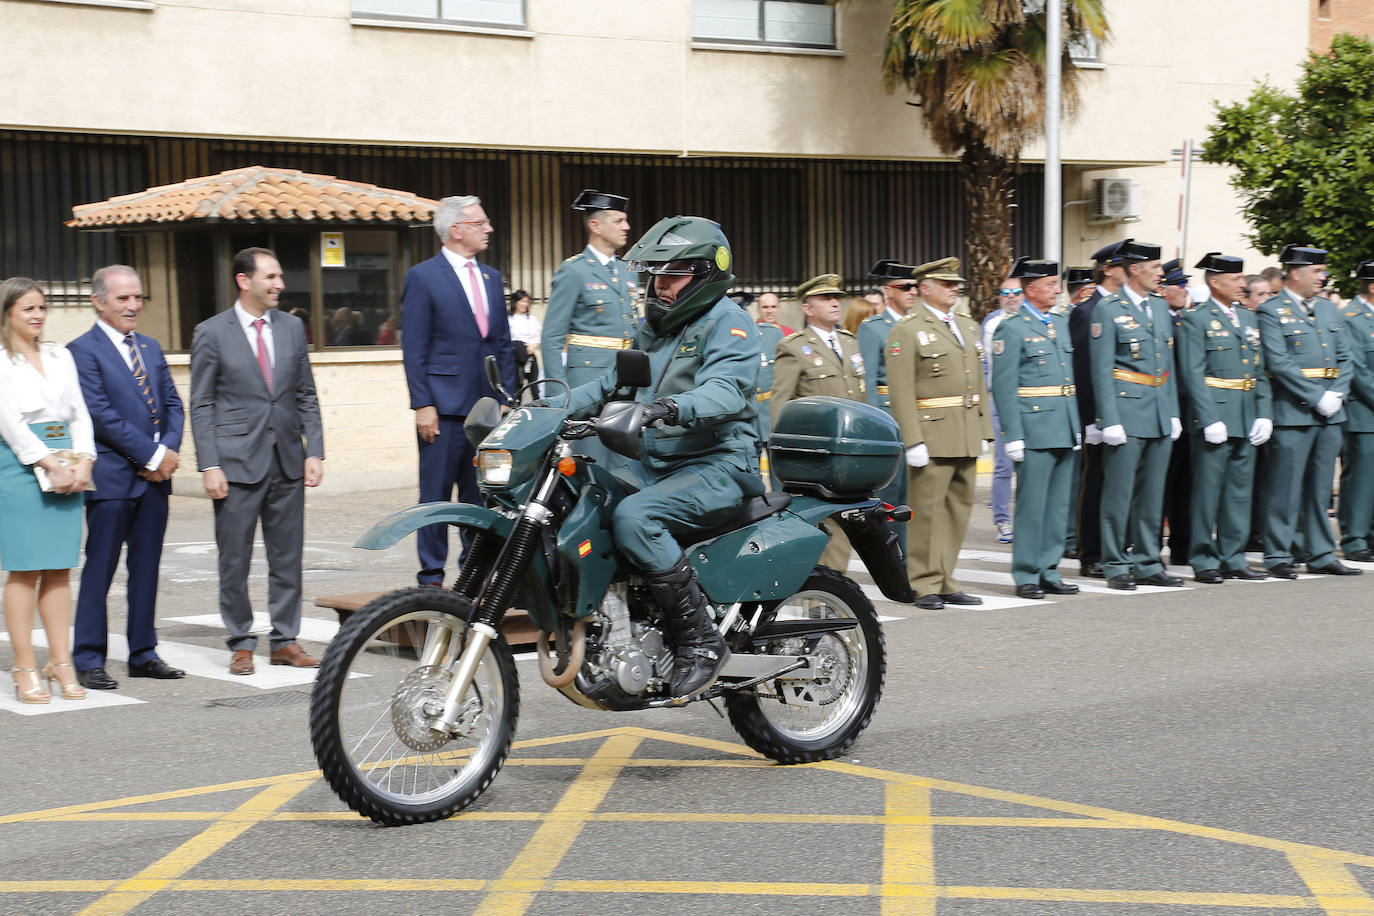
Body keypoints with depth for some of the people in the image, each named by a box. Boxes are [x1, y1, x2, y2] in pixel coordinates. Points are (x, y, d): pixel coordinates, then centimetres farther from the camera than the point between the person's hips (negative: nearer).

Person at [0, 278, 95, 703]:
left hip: (67, 466, 5)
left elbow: (80, 413, 13)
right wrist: (49, 465, -13)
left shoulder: (61, 356, 16)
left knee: (59, 569, 5)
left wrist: (83, 461, -1)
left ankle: (61, 663, 7)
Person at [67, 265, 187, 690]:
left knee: (147, 569, 11)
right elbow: (102, 414, -14)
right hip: (111, 477, -7)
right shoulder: (83, 350, -7)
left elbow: (173, 404, 13)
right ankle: (88, 660, 5)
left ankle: (143, 655, 18)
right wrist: (153, 455, -15)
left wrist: (169, 450, -6)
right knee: (99, 569, -1)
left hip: (155, 477, 7)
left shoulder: (151, 348, 16)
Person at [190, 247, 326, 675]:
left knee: (288, 557, 7)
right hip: (237, 461, -4)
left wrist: (314, 451, 3)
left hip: (287, 461, 4)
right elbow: (201, 406, -2)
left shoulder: (292, 327, 10)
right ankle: (241, 644, 13)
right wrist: (210, 466, -10)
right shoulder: (212, 333, -2)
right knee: (234, 560, 2)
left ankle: (285, 640, 16)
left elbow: (306, 396, 12)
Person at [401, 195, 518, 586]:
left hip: (488, 407, 6)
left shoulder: (491, 277, 16)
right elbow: (414, 348, -7)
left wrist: (508, 397, 11)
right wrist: (422, 404, -13)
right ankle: (431, 578, 4)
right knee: (436, 496, -1)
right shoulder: (422, 277, -4)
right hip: (444, 408, -6)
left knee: (482, 496, 9)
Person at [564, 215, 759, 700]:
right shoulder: (653, 327, 20)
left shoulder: (727, 321, -8)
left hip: (719, 466, -9)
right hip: (656, 466, 9)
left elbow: (727, 390, -25)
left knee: (633, 517, -32)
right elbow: (614, 383, 26)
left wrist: (672, 407, -44)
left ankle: (700, 640, -25)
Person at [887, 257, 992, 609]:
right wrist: (913, 441, -18)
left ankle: (944, 582, 16)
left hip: (967, 438, 7)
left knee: (959, 509, 9)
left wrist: (984, 431, 13)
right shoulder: (906, 331, -6)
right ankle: (924, 586, 3)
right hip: (931, 437, -7)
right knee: (927, 511, -4)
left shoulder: (968, 327, 17)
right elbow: (901, 392, -12)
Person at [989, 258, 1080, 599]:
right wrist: (1013, 436, -15)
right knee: (1031, 506, -4)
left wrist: (1076, 426, 16)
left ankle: (1049, 572, 17)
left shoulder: (1060, 324, 16)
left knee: (1058, 504, 10)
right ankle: (1026, 576, 3)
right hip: (1034, 430, -7)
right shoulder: (1011, 328, -7)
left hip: (1064, 430, 7)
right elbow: (1003, 387, -11)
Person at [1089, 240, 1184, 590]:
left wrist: (1174, 413, 13)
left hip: (1160, 414, 7)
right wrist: (1109, 420, -15)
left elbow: (1168, 364, 18)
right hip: (1127, 411, -7)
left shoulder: (1161, 307, 15)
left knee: (1152, 495, 10)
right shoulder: (1108, 310, -6)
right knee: (1119, 494, -2)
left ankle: (1147, 564, 17)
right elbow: (1101, 370, -9)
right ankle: (1116, 567, 5)